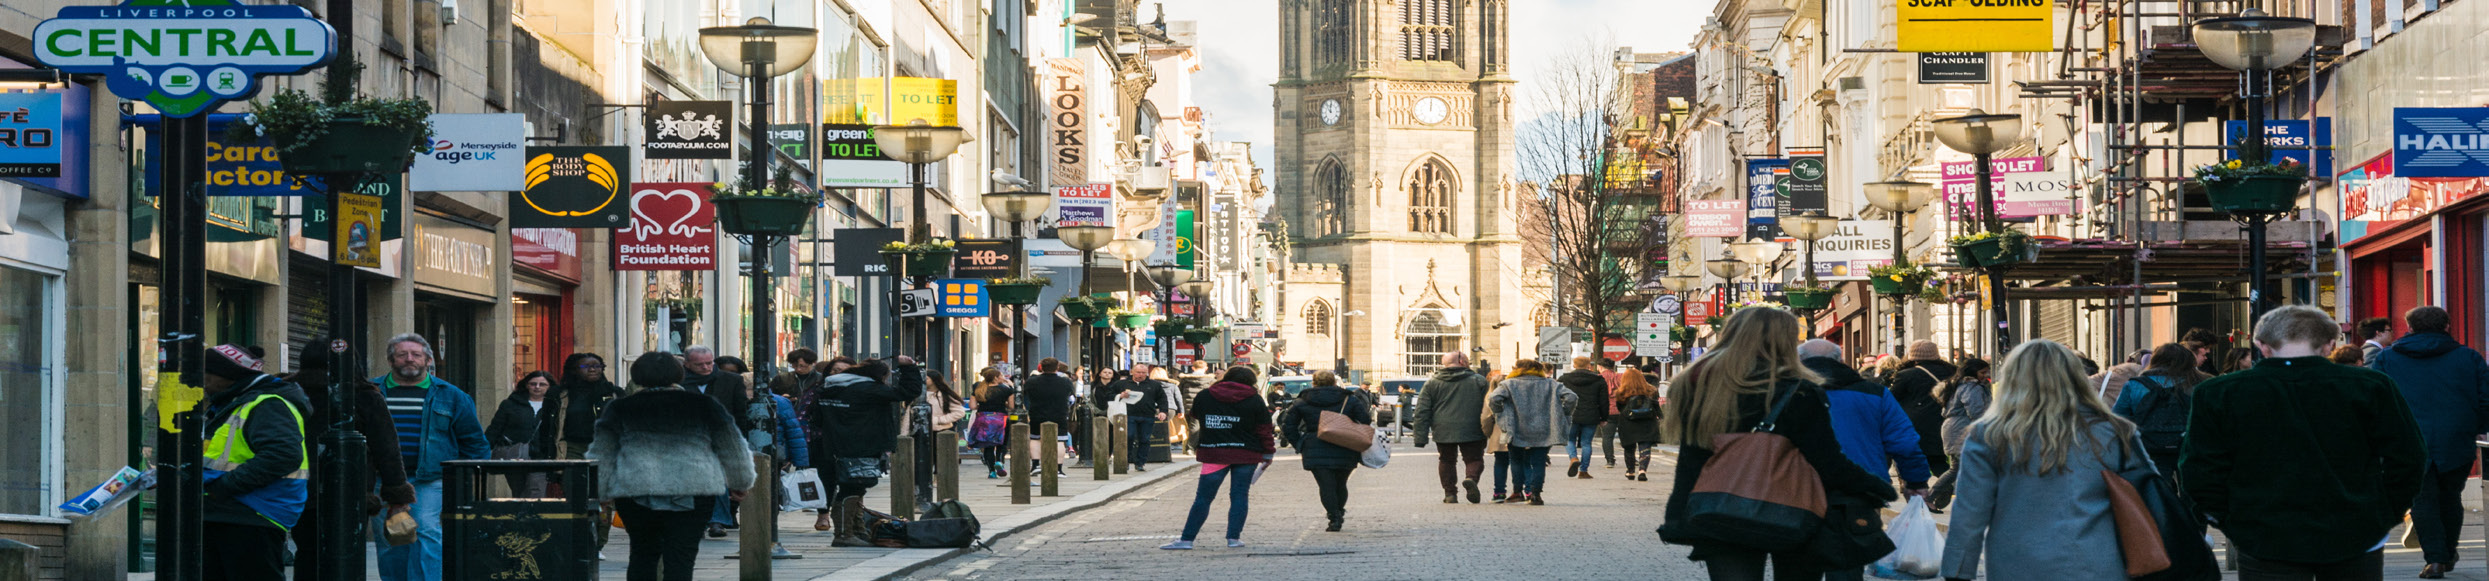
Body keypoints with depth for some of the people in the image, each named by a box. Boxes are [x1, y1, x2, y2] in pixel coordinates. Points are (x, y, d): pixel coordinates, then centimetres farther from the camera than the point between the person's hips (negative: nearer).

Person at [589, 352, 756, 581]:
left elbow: (602, 456, 10)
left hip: (635, 492, 1)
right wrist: (740, 483, 27)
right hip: (693, 492, -1)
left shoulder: (620, 409, 6)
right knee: (680, 559, -1)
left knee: (643, 554, 16)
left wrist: (603, 493, 21)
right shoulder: (704, 405, 4)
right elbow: (732, 450, 13)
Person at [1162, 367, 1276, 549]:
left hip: (1213, 453, 0)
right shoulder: (1254, 400, 0)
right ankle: (1234, 537, 3)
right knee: (1239, 495, 7)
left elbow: (1193, 415, 21)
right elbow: (1264, 430, 2)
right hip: (1246, 455, 0)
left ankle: (1186, 539, 0)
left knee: (1203, 497, 2)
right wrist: (1268, 453, 11)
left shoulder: (1204, 396, 3)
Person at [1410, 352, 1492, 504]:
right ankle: (1471, 478, -22)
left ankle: (1449, 494, 9)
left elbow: (1422, 411, 3)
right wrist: (1487, 431, 7)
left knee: (1446, 461, 15)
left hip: (1443, 433, 2)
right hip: (1471, 432, -2)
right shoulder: (1479, 381, 2)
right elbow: (1488, 407, 1)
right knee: (1475, 459, 7)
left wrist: (1420, 437, 3)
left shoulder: (1431, 383, 6)